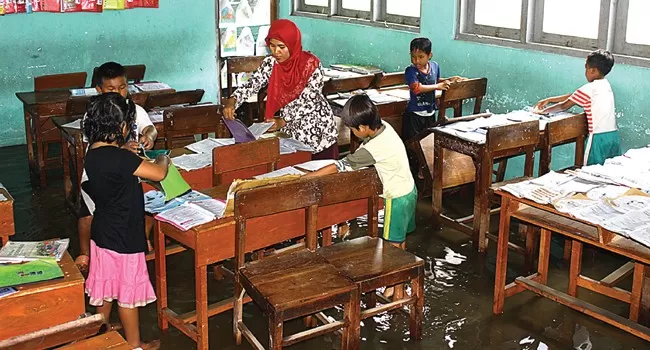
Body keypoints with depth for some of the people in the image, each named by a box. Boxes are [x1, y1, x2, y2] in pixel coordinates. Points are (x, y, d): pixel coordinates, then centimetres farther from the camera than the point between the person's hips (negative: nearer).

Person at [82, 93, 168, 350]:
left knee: (106, 287, 23)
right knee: (128, 292, 8)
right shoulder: (120, 158, -28)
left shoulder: (93, 154, -1)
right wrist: (163, 159, -6)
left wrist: (130, 155, 10)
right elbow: (159, 174, -25)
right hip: (123, 238, -8)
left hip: (102, 233, 8)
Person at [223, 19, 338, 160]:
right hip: (290, 130, 3)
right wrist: (232, 101, -27)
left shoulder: (312, 65, -18)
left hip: (317, 129, -3)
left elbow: (306, 101, -22)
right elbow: (252, 84, -9)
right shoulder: (271, 63, -4)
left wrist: (283, 121, -31)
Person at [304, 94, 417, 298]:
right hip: (409, 190, 8)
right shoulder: (384, 127, -7)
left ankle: (398, 290, 18)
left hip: (398, 198, -8)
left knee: (394, 245, 5)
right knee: (400, 242, 20)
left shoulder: (373, 148, -31)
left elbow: (339, 167, -29)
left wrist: (303, 178, -25)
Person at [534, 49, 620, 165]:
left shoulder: (589, 88, -10)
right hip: (614, 135, 8)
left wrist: (544, 111, 14)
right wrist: (549, 100, 20)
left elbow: (564, 106, -1)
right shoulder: (606, 85, 14)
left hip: (599, 138, -8)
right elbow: (573, 96, 19)